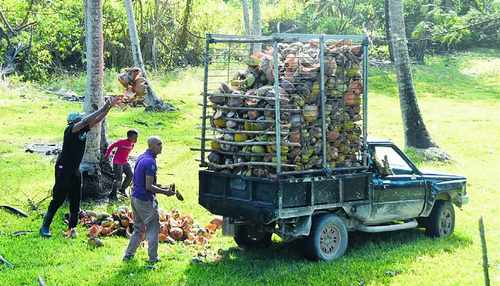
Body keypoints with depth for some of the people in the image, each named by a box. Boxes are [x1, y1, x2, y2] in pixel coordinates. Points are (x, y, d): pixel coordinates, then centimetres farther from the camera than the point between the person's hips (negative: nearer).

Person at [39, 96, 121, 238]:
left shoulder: (83, 130, 3)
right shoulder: (70, 130, -16)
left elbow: (97, 120, 5)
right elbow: (86, 121, -29)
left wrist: (109, 107, -8)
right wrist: (103, 108, -29)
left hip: (75, 170, 8)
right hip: (63, 169, -8)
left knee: (75, 200, 7)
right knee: (58, 199, -3)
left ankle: (72, 228, 14)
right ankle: (45, 227, 7)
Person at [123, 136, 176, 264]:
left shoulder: (141, 158, 10)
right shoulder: (150, 162, -21)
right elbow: (149, 187, -24)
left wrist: (161, 187, 16)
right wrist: (165, 192, -16)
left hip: (135, 197, 9)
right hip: (145, 200, -9)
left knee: (139, 228, 19)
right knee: (153, 228, 5)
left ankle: (128, 254, 19)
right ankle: (153, 258, 9)